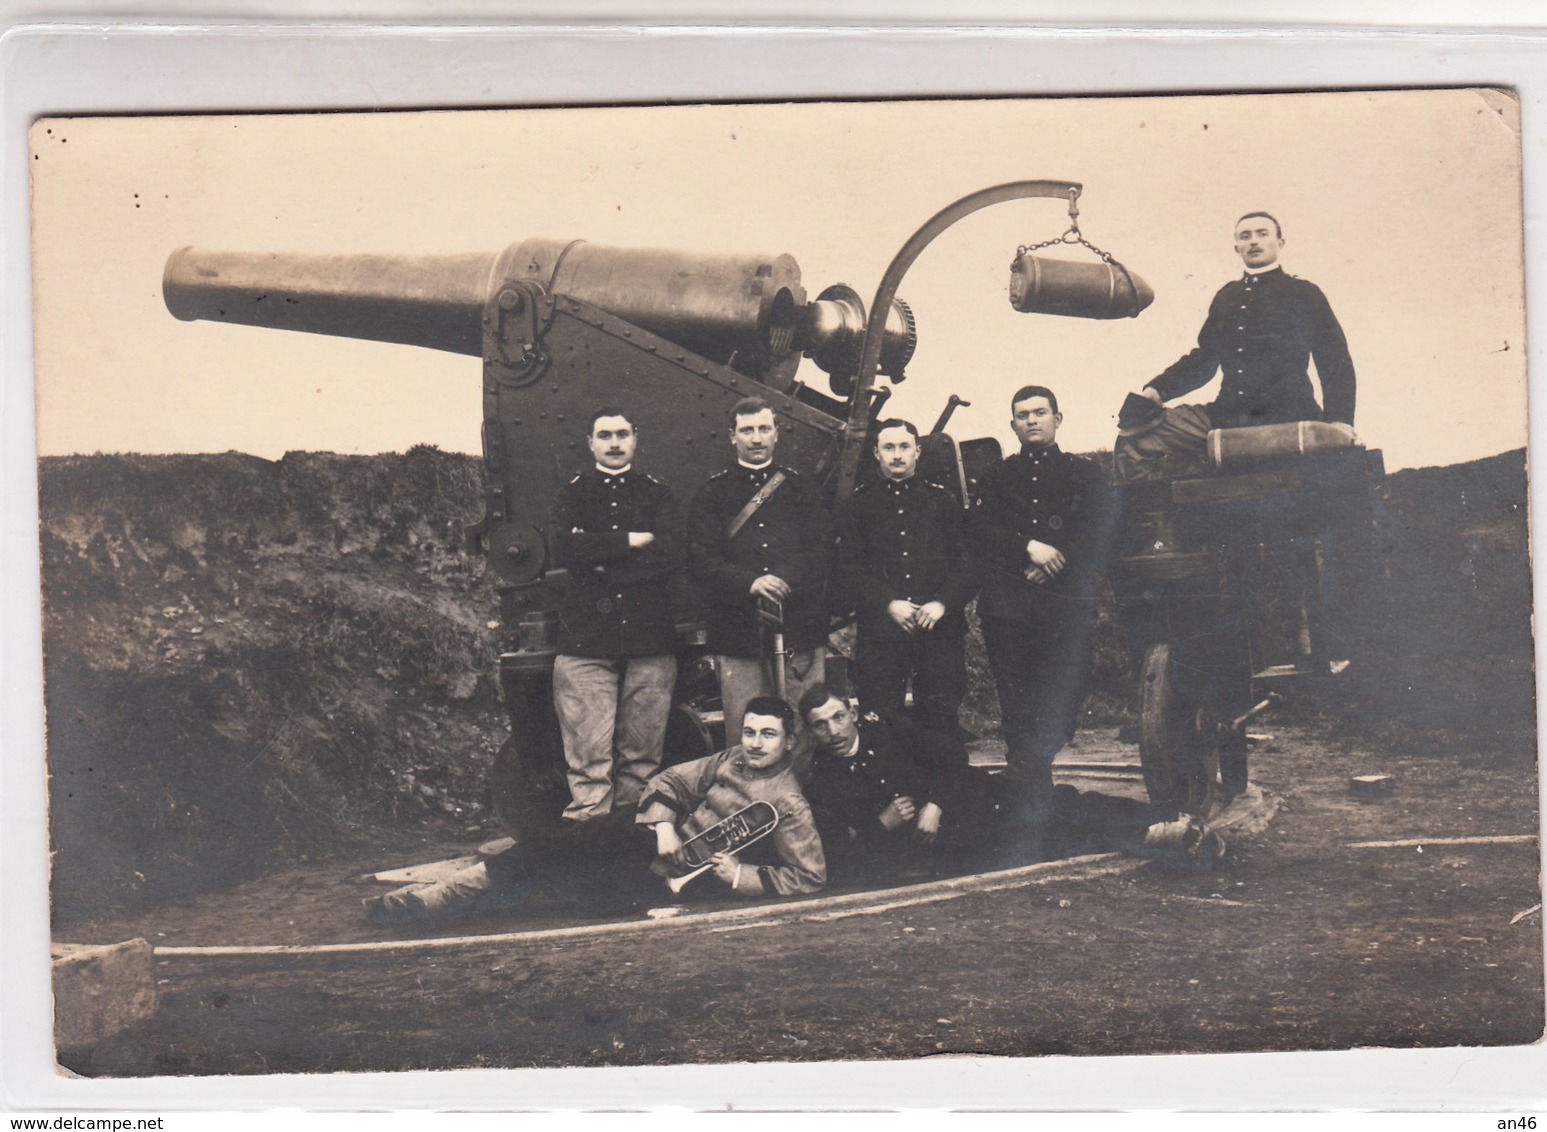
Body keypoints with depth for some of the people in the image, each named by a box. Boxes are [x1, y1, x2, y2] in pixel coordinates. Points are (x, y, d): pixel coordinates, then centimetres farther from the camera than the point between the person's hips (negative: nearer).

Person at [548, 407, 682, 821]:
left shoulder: (656, 493, 15)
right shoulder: (573, 492, 14)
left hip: (650, 641, 1)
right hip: (586, 641, -1)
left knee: (642, 756, 3)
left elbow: (671, 553, -3)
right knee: (589, 757, -7)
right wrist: (631, 541, -6)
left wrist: (601, 557, -7)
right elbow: (563, 549, -6)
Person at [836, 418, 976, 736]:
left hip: (940, 628, 1)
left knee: (941, 721, 1)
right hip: (880, 632, -1)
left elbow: (967, 562, 8)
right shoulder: (858, 504, 10)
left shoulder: (943, 501, 13)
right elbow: (849, 567, 2)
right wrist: (888, 604, -11)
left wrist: (942, 603, -9)